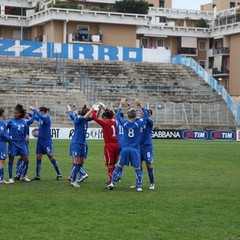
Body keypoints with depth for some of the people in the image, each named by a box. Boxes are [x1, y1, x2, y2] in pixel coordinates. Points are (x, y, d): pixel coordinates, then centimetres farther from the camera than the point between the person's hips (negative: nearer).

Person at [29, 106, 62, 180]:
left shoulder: (47, 117, -13)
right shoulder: (40, 118, 7)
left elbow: (40, 116, -33)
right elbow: (35, 116, 26)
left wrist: (34, 109, -28)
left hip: (47, 141, -7)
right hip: (40, 140, 7)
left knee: (51, 157, -2)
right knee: (38, 157, 4)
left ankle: (59, 174, 9)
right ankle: (37, 176, 9)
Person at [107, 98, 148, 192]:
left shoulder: (124, 123, -3)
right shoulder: (138, 124, -8)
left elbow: (118, 116, 15)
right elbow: (146, 115, 6)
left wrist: (121, 105, 21)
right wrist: (141, 106, 3)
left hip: (125, 149, 2)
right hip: (135, 149, -2)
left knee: (119, 166, 10)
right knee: (137, 168, 4)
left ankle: (112, 183, 9)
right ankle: (139, 186, 1)